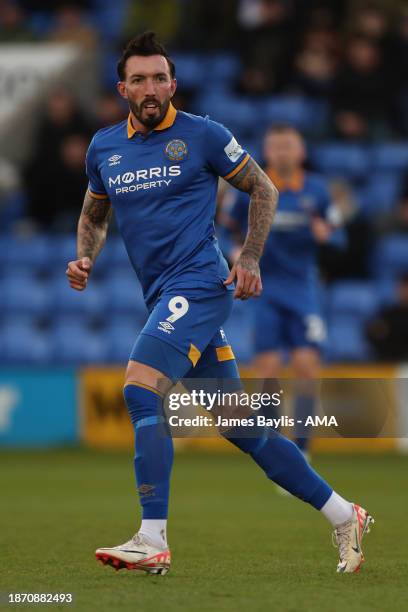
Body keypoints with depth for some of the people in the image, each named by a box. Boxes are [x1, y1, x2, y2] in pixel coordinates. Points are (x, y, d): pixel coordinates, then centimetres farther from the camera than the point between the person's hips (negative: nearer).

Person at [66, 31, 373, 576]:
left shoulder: (201, 135, -3)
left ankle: (153, 541, -25)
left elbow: (264, 190, 5)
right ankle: (343, 516, 18)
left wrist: (249, 259, -5)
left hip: (200, 283, -6)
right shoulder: (103, 148, 12)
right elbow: (94, 213, 27)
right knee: (242, 429, 7)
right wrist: (85, 258, 7)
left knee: (140, 388, -24)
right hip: (165, 300, 6)